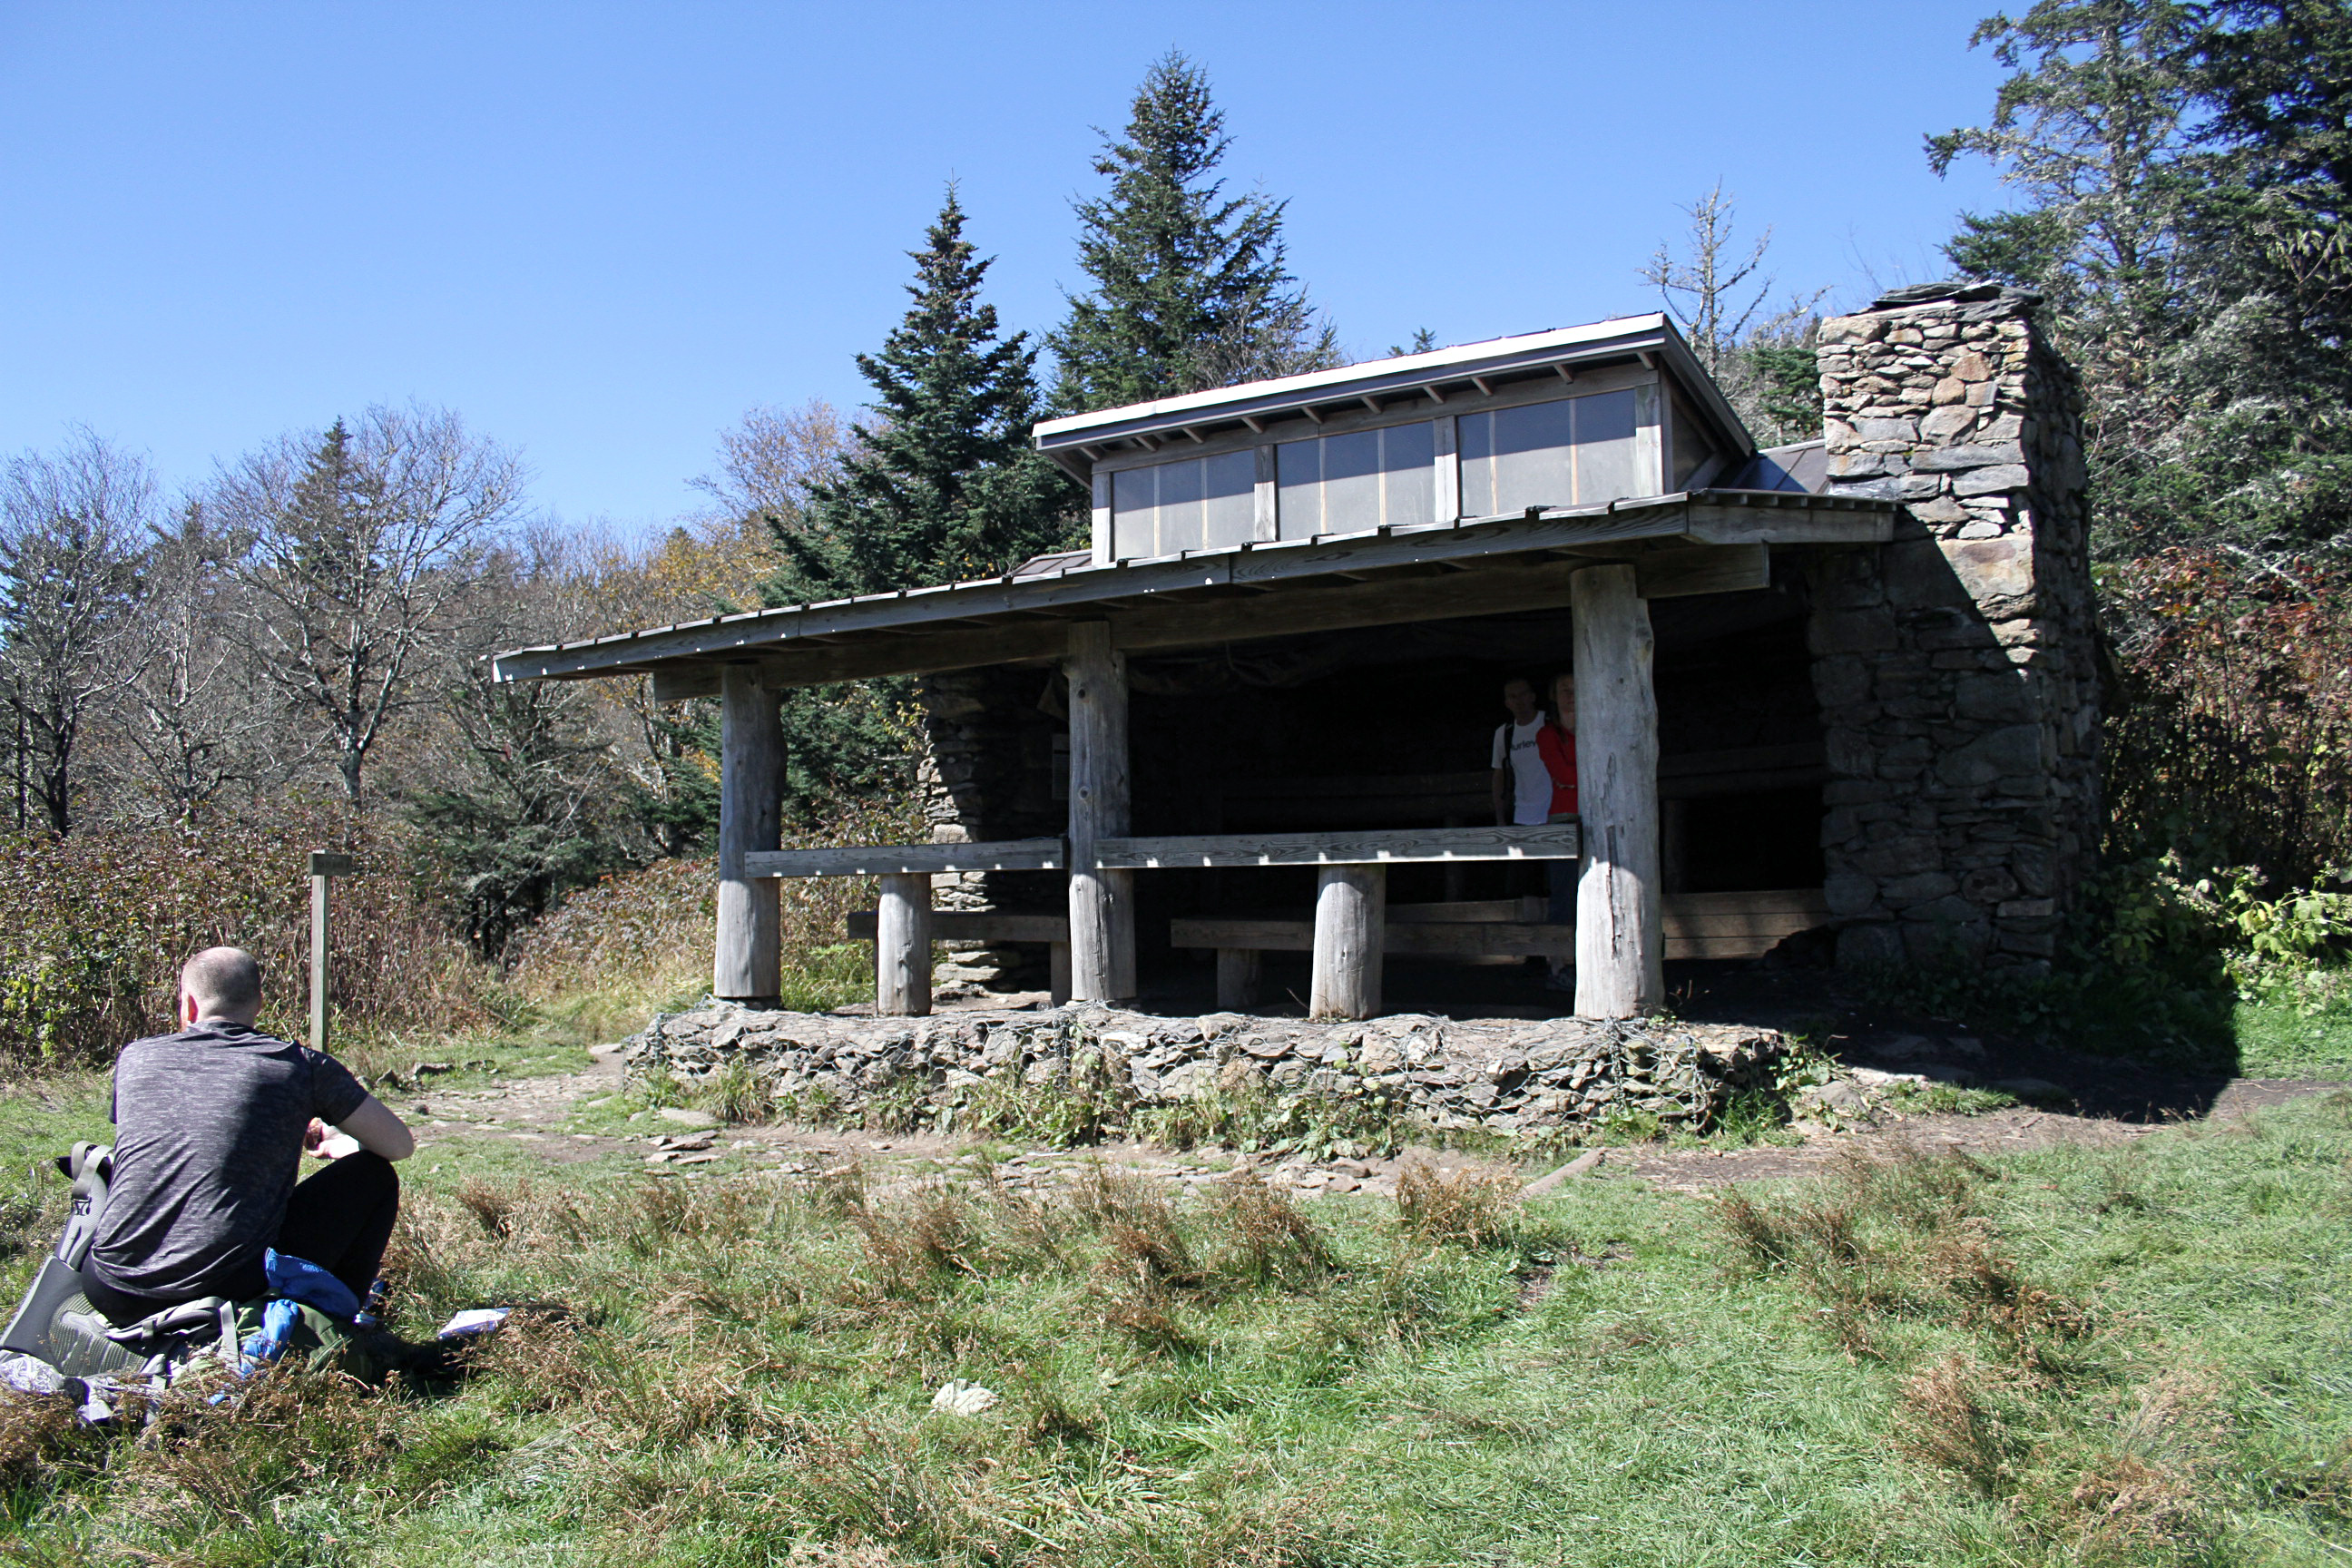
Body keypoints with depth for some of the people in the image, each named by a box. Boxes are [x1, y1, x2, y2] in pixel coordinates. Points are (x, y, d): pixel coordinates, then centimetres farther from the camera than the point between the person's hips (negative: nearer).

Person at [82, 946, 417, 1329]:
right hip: (234, 1290, -4)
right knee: (373, 1175, 16)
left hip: (116, 1295, 4)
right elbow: (400, 1145, 10)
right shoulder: (301, 1065, 2)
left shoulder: (135, 1057, 12)